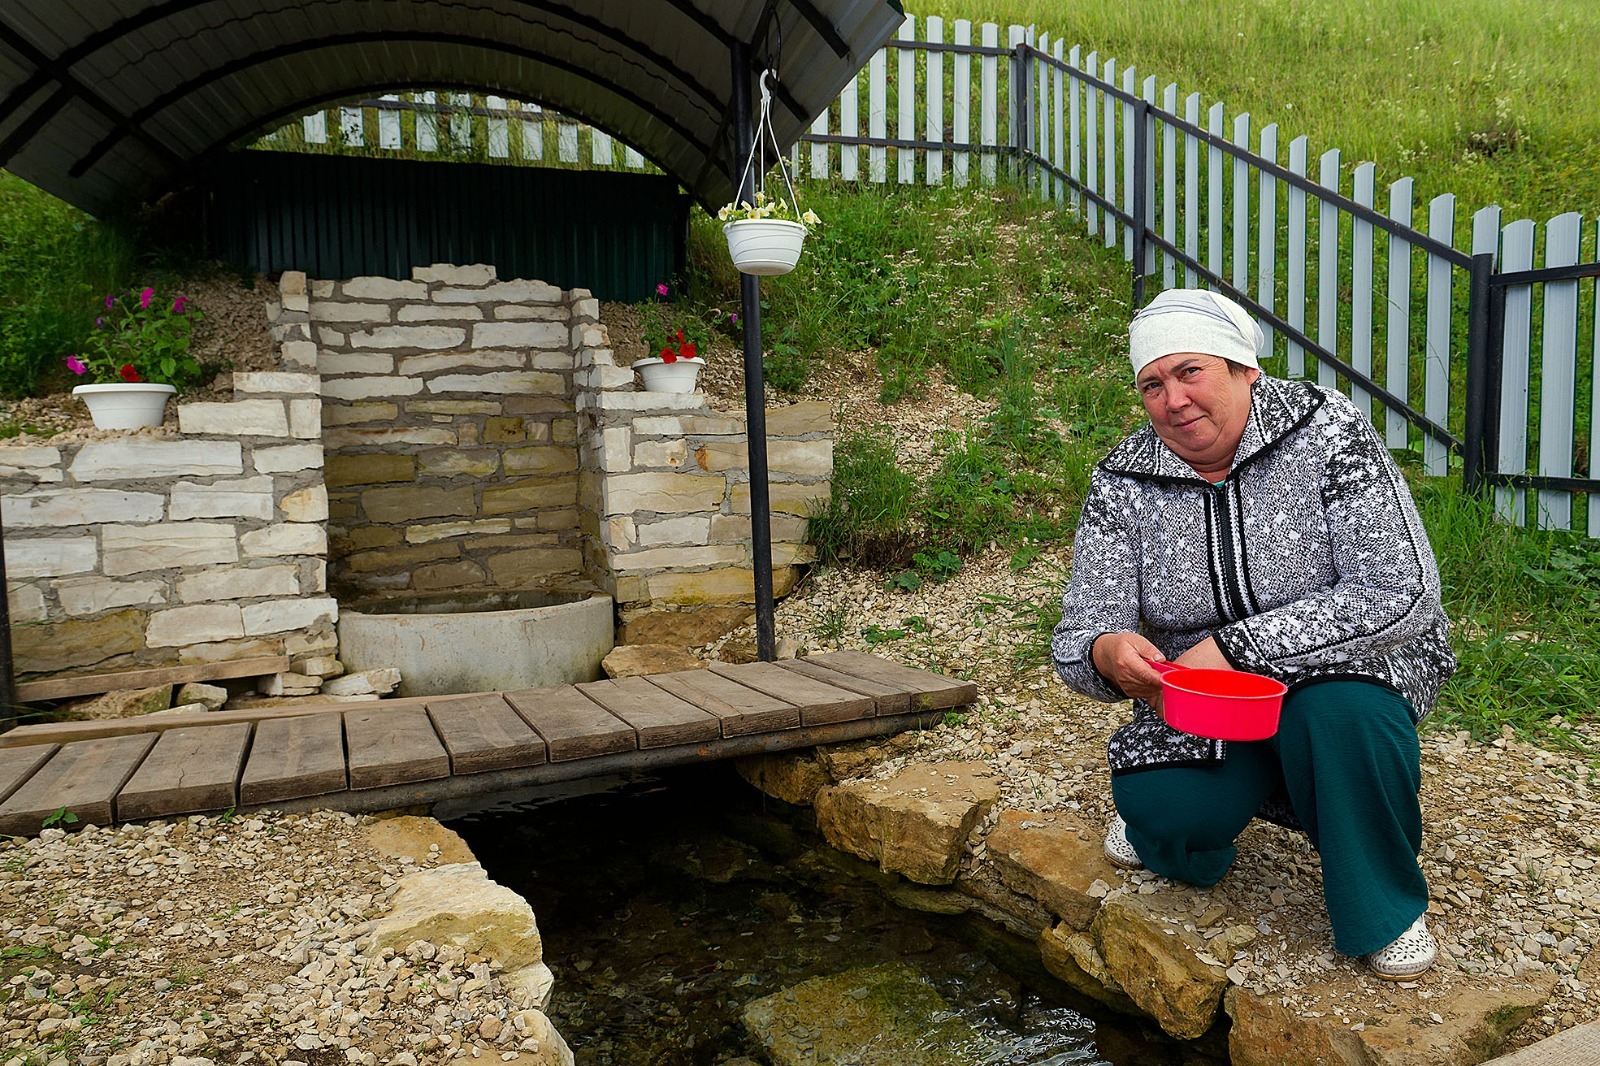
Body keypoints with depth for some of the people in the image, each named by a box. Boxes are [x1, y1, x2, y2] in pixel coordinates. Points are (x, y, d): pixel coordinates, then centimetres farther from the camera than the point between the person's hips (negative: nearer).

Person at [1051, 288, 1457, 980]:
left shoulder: (1327, 431, -15)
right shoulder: (1122, 485, -9)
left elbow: (1402, 593, -23)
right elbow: (1077, 639, -10)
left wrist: (1235, 648, -29)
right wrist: (1106, 655, -36)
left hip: (1347, 663, -1)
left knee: (1339, 711, -34)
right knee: (1162, 810, -24)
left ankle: (1384, 906, -5)